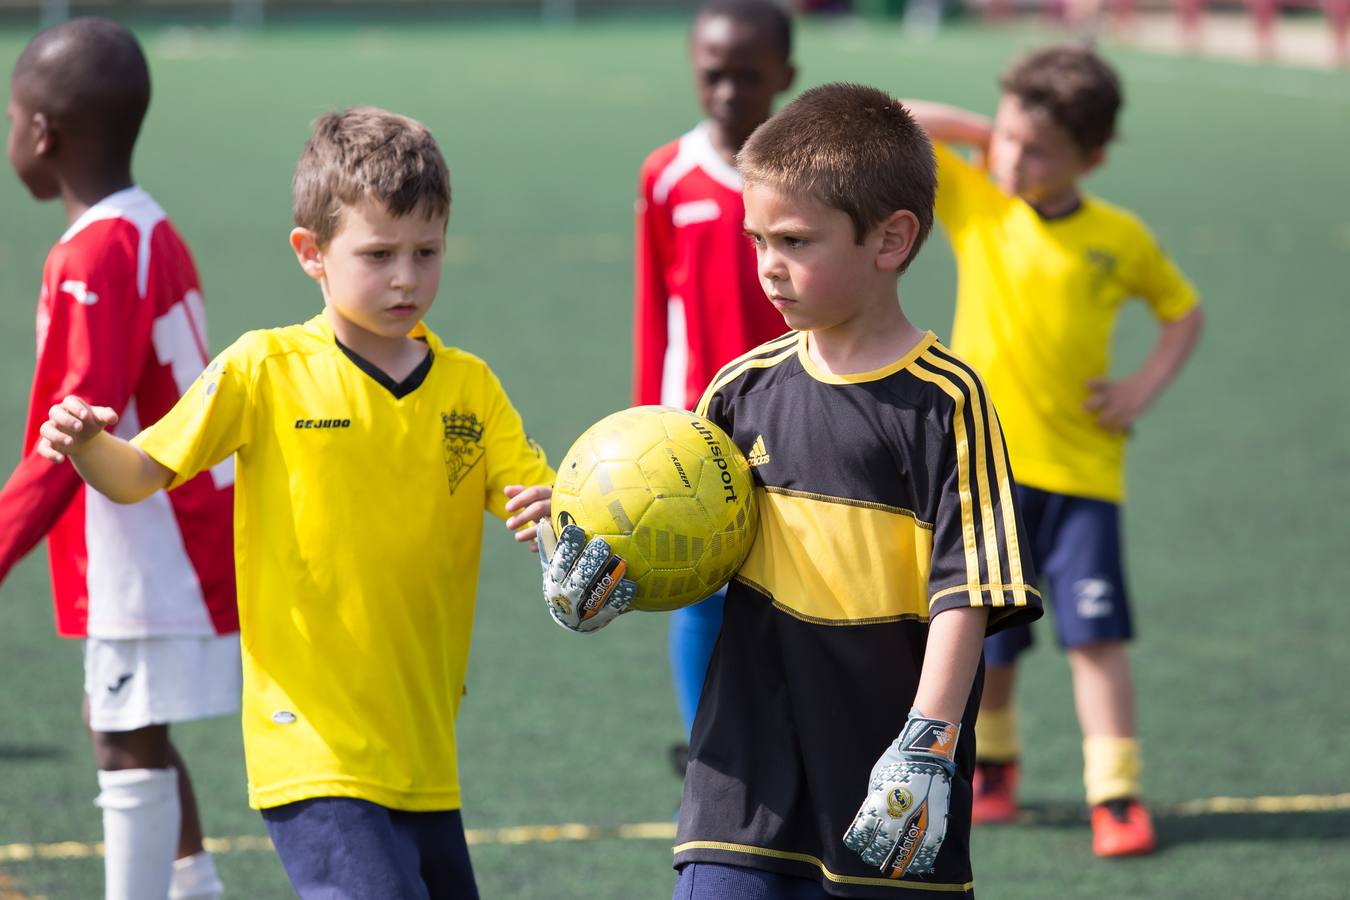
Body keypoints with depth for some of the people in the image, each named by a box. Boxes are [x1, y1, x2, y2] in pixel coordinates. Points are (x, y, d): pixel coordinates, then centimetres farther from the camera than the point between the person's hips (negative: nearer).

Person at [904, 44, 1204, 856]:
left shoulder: (1119, 238, -3)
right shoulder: (975, 204, -3)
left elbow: (1183, 308, 13)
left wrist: (1148, 385, -1)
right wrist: (981, 128, -6)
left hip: (1081, 465, -1)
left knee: (1096, 633, -7)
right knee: (987, 642, 9)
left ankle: (1116, 792, -1)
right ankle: (992, 760, 34)